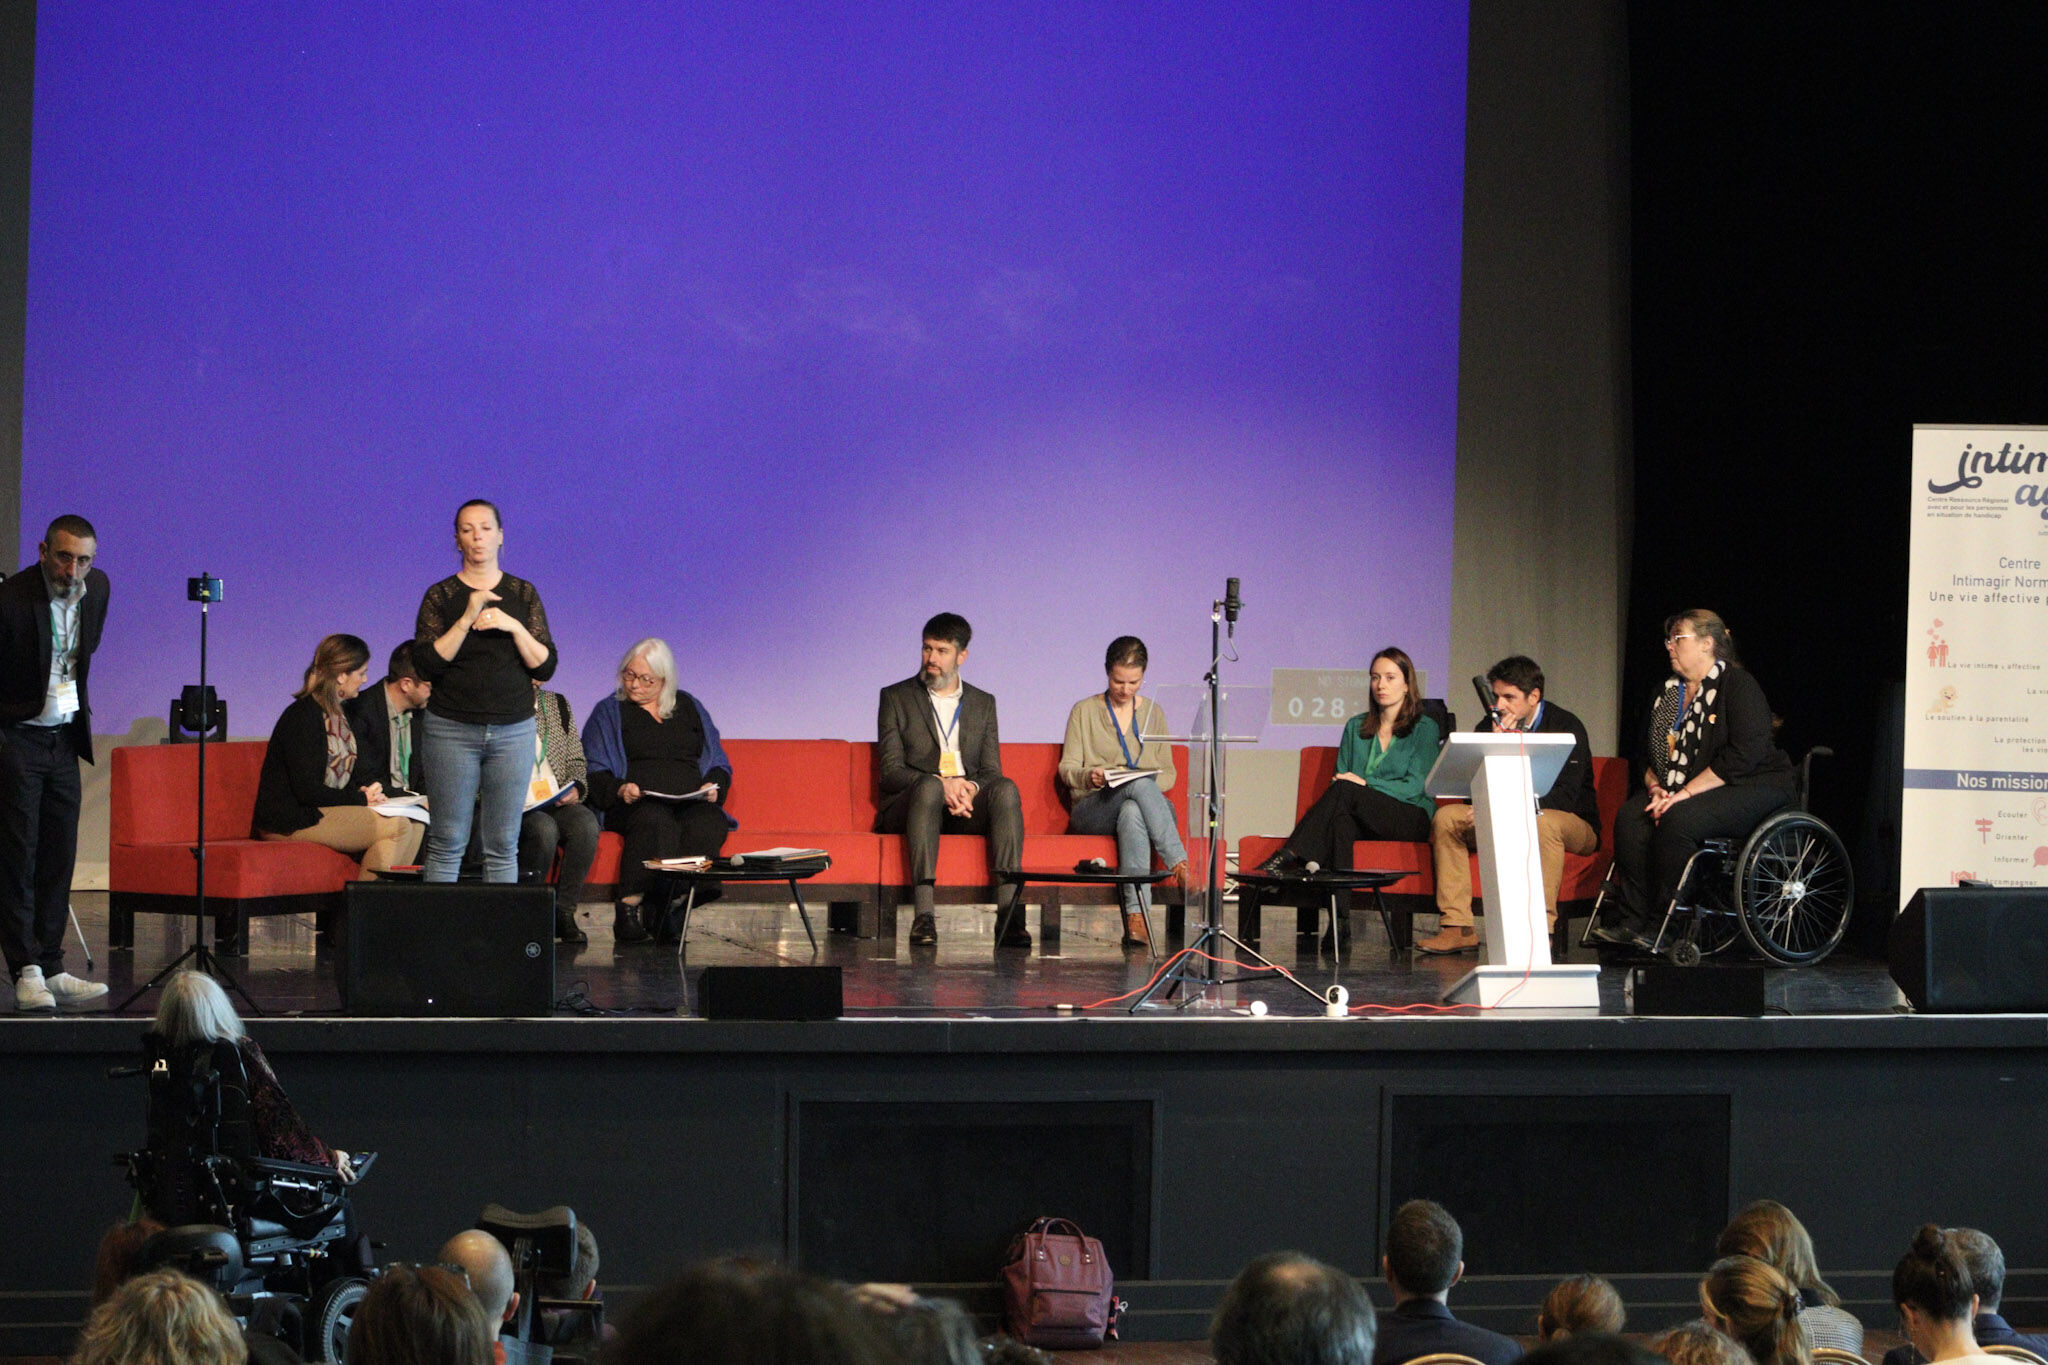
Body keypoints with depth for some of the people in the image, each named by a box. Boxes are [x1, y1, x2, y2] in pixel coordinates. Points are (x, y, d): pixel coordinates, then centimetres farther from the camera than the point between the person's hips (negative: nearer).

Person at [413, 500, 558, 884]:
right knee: (448, 842, -4)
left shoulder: (523, 594, 9)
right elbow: (426, 664, -8)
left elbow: (545, 667, 3)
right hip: (451, 730, -2)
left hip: (513, 731, 2)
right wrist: (467, 619, -15)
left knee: (504, 845, 1)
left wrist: (513, 626, -11)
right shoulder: (440, 596, 4)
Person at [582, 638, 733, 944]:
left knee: (709, 825, -35)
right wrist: (619, 789, -11)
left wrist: (714, 785, 2)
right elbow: (594, 773, 10)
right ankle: (629, 907, -43)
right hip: (636, 803, -2)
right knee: (657, 824, -40)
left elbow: (719, 762, 25)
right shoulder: (609, 712, 18)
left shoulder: (690, 708, 25)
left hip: (692, 803, 2)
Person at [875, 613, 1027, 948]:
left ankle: (1009, 916, -42)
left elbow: (992, 771, 12)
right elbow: (890, 770, 0)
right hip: (908, 805, -2)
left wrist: (971, 788, -14)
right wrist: (941, 784, -18)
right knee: (929, 786, -38)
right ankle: (924, 914, -50)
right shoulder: (896, 697, 11)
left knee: (1006, 789, -30)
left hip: (968, 808, 2)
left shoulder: (983, 703, 20)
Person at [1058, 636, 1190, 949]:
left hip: (1144, 801, 2)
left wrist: (1149, 785, -8)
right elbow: (1067, 769, 8)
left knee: (1132, 813, -40)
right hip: (1092, 811, -2)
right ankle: (1180, 865, -47)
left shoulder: (1152, 712, 19)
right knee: (1140, 784, -37)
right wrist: (1089, 776, -16)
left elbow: (1168, 774, 16)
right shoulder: (1084, 711, 12)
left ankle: (1136, 917, -54)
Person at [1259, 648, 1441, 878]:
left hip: (1411, 819, -4)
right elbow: (1340, 776, 14)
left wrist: (1366, 784, -13)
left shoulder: (1425, 728, 6)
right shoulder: (1356, 727, 21)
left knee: (1345, 790, -32)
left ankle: (1289, 858, -44)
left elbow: (1415, 787, -4)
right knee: (1341, 818, -36)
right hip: (1367, 824, 4)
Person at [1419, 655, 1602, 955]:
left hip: (1572, 824, -5)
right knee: (1446, 817, -15)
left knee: (1543, 822, -40)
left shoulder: (1567, 727, -11)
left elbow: (1565, 796, -23)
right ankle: (1458, 927, -21)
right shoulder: (1490, 727, 3)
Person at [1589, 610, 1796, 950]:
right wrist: (1656, 788, -8)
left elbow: (1744, 756, -21)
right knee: (1631, 816, -20)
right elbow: (1649, 755, 15)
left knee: (1678, 820, -33)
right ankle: (1630, 920, -22)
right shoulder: (1667, 692, 14)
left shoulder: (1738, 685, -10)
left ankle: (1661, 927, -26)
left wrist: (1685, 793, -23)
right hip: (1681, 790, 8)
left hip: (1753, 789, -8)